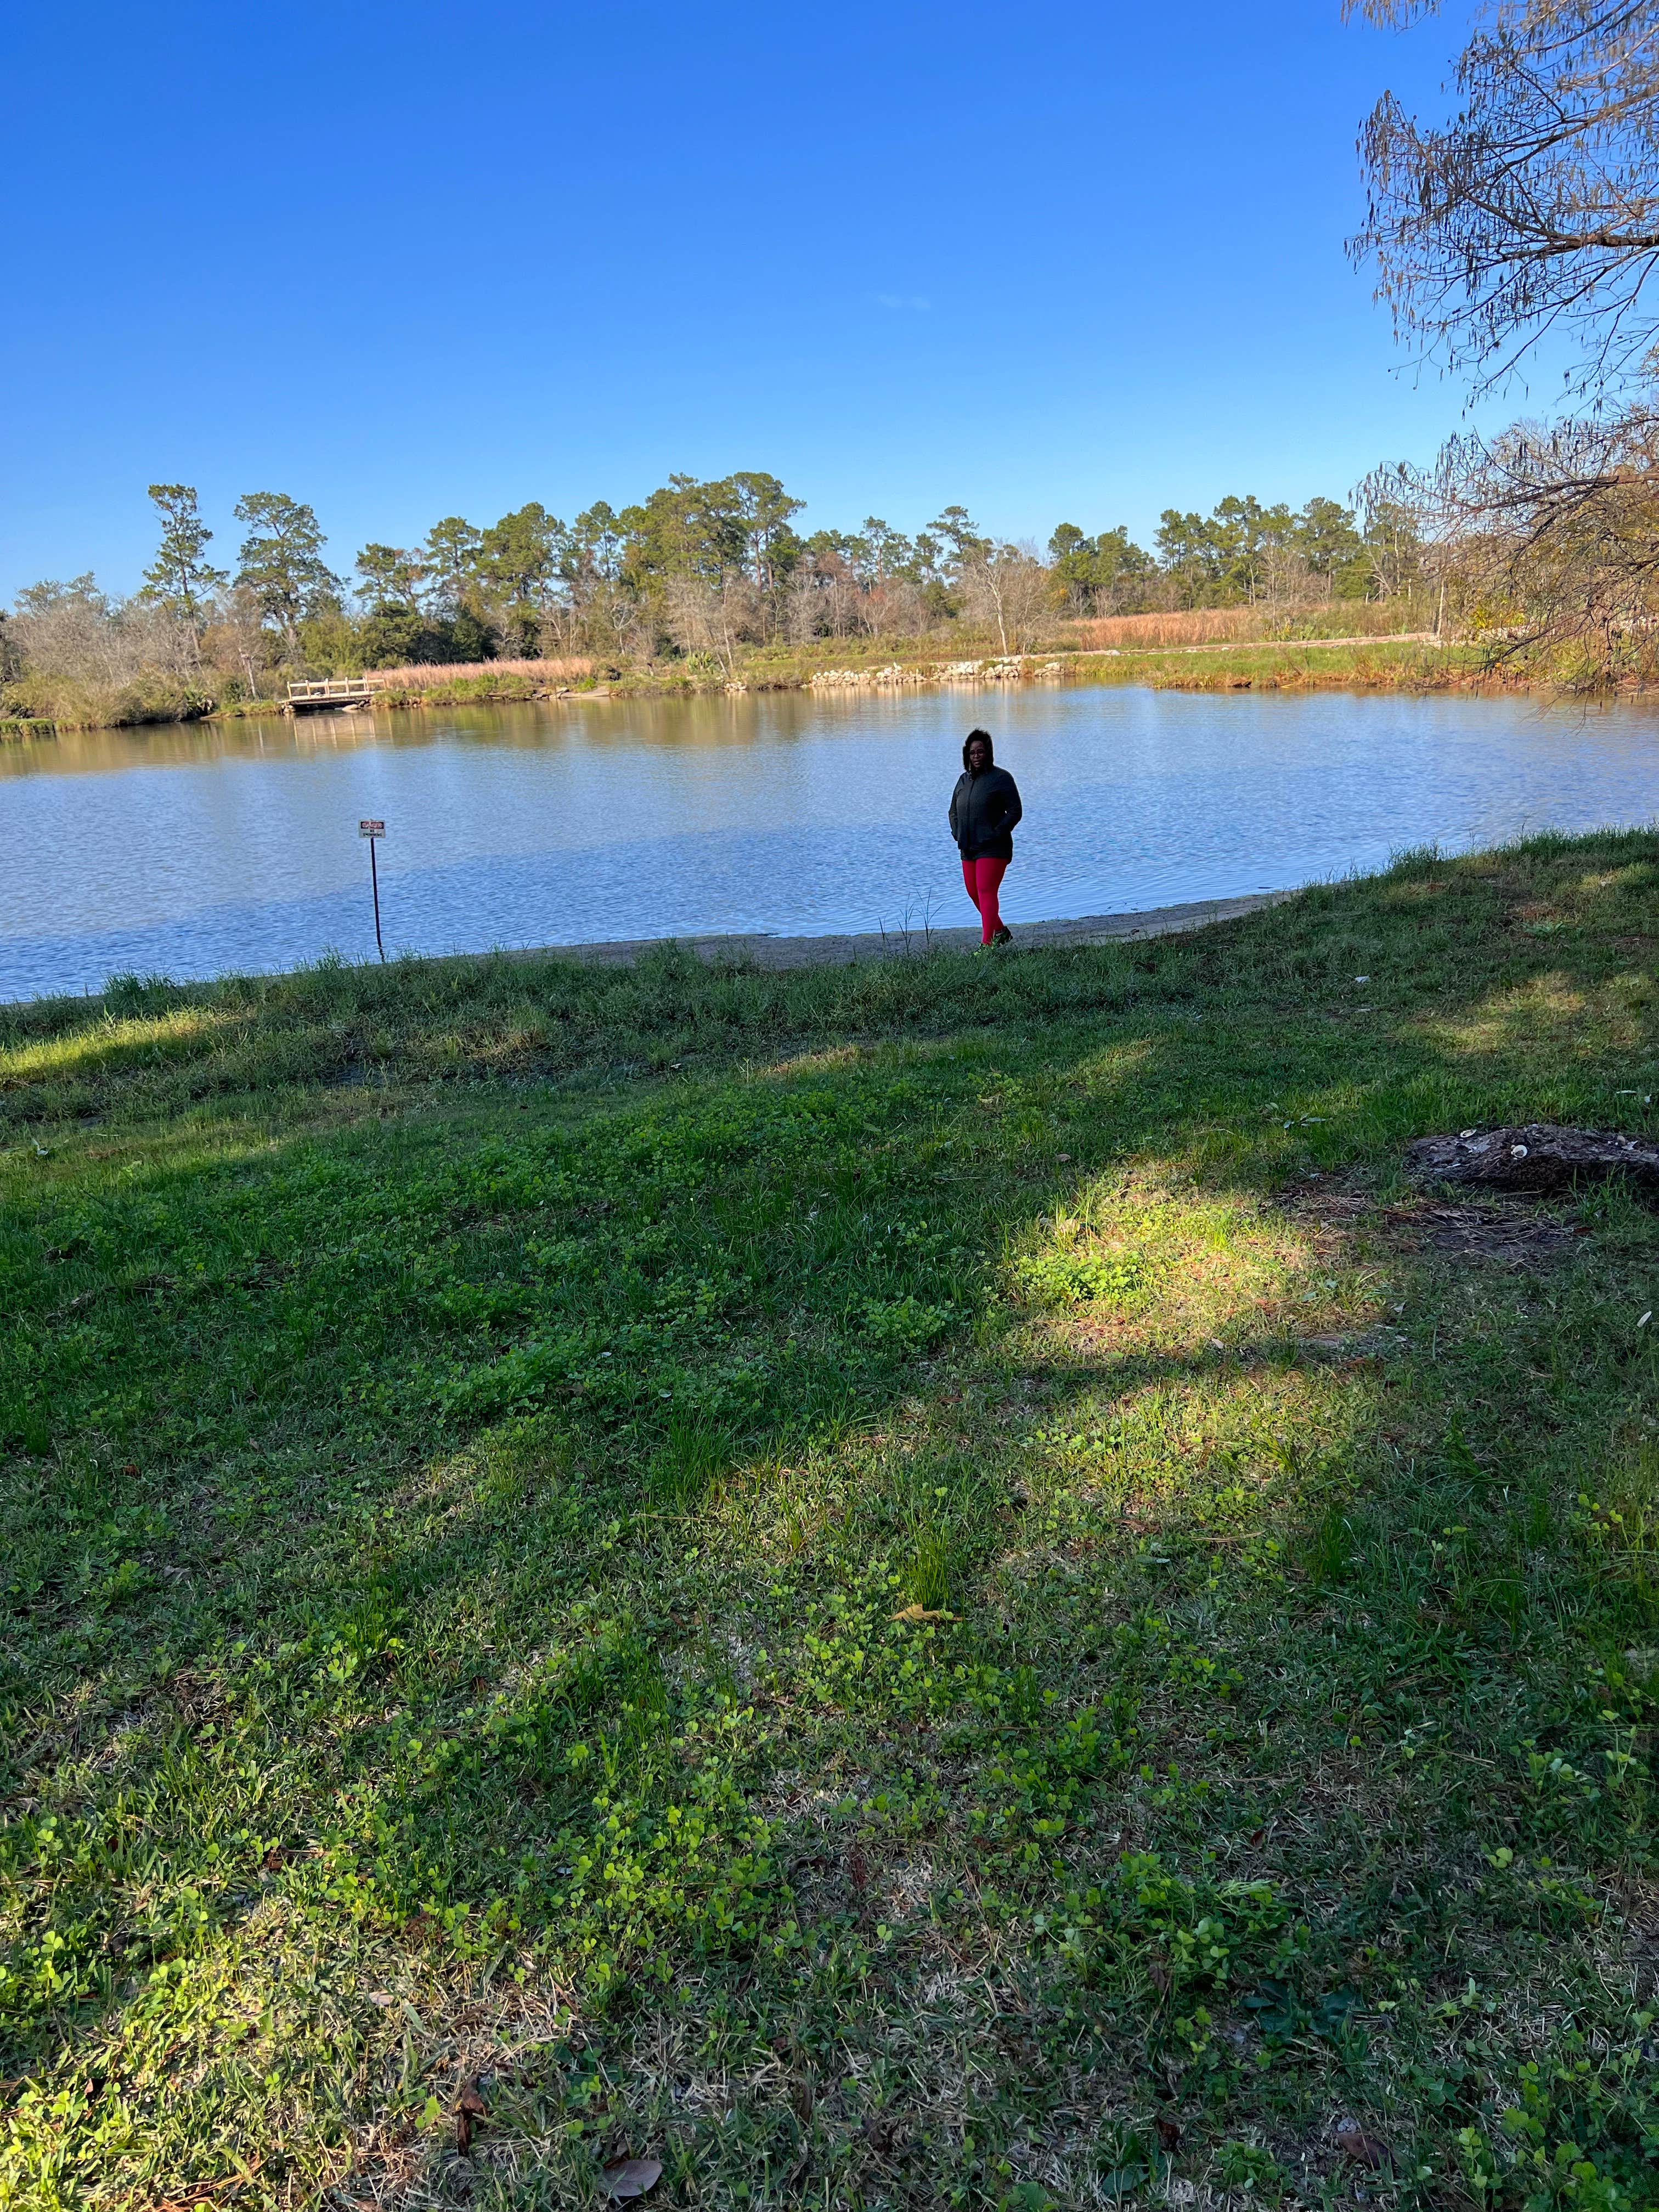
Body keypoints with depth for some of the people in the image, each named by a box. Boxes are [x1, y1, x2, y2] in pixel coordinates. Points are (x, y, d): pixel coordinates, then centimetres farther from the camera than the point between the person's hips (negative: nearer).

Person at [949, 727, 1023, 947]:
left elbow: (1015, 811, -9)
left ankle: (987, 943, -16)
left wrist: (997, 833, -16)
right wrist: (957, 833, 9)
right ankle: (1001, 931, 31)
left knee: (986, 893, -14)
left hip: (993, 849, -8)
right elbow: (954, 811, 25)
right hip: (968, 849, 8)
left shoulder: (1001, 778, -6)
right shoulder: (964, 779, 14)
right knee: (974, 893, 12)